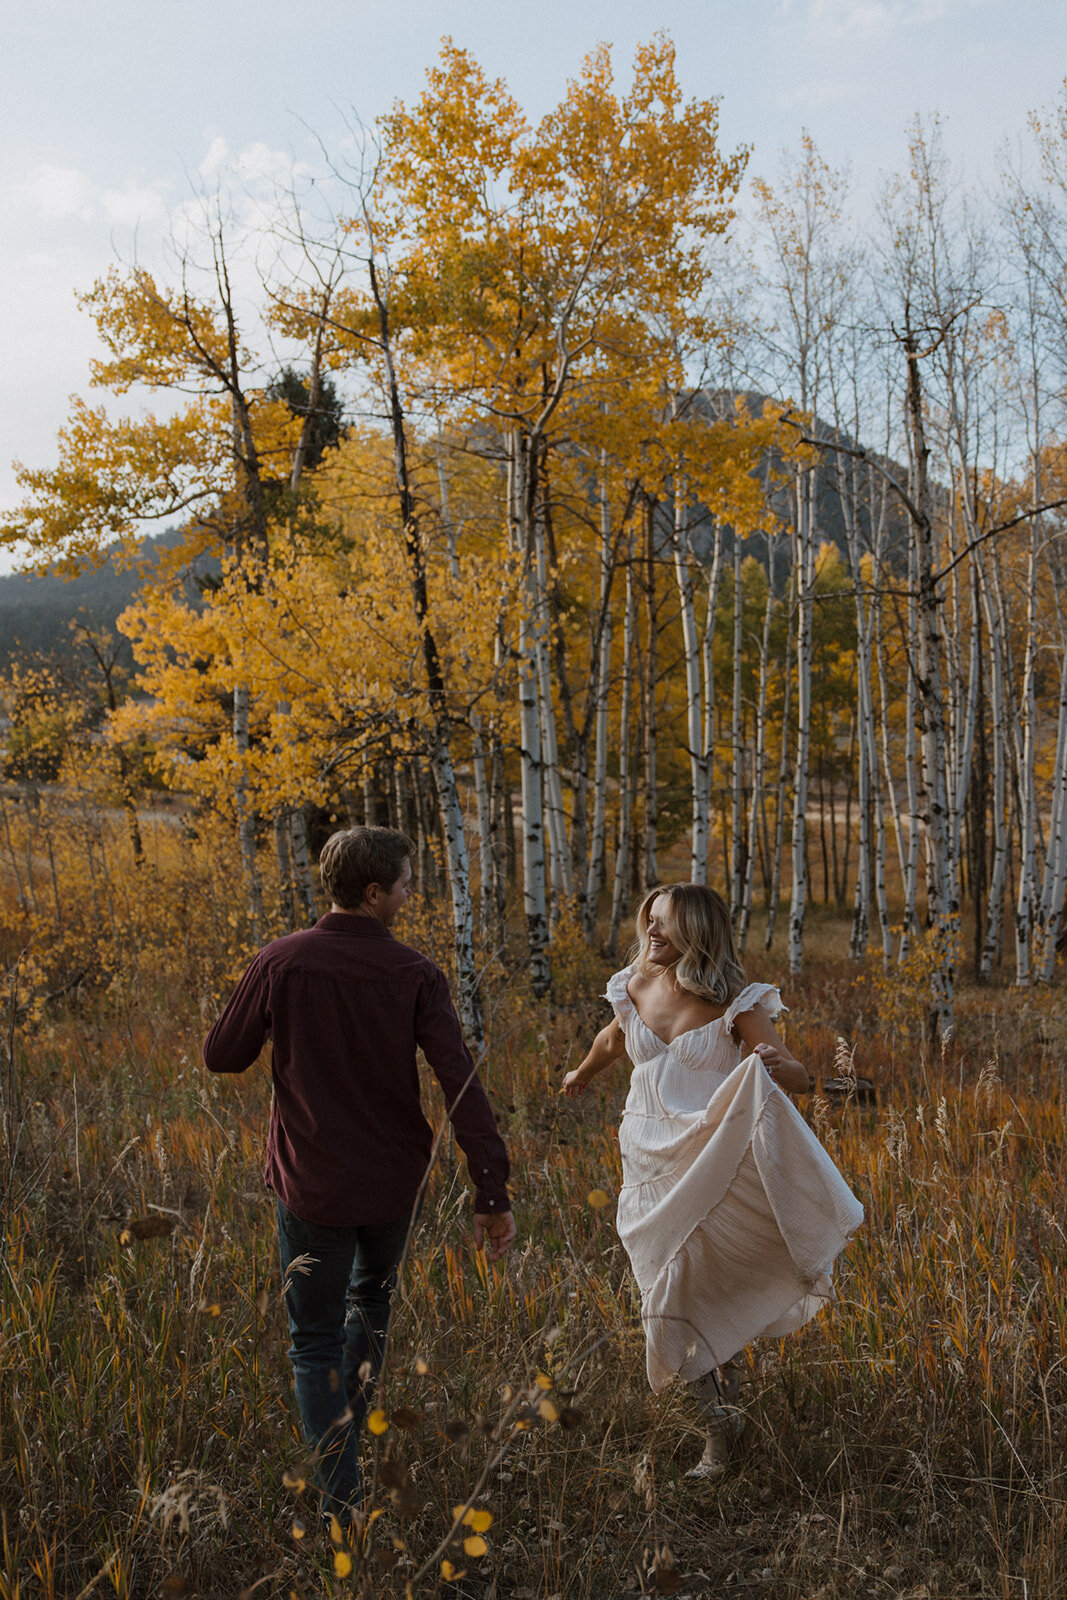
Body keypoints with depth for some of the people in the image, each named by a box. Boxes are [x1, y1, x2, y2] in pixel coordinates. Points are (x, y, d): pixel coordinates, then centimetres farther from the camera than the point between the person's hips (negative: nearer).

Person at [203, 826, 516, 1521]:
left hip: (313, 1186, -1)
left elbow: (222, 1057, -2)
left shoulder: (280, 962, -12)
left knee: (316, 1345, 10)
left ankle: (342, 1504, 6)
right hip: (395, 1183, 2)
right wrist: (493, 1195, -15)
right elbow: (462, 1084, -19)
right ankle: (347, 1427, 46)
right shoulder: (415, 975, -12)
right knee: (372, 1295, 30)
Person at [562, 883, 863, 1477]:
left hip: (712, 1160, -4)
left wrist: (775, 1066, -38)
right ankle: (719, 1417, 15)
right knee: (673, 1290, 2)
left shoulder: (735, 1004, -10)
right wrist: (583, 1074, 44)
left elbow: (801, 1079, -15)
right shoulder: (634, 988, 2)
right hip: (649, 1160, 4)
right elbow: (614, 1038, 26)